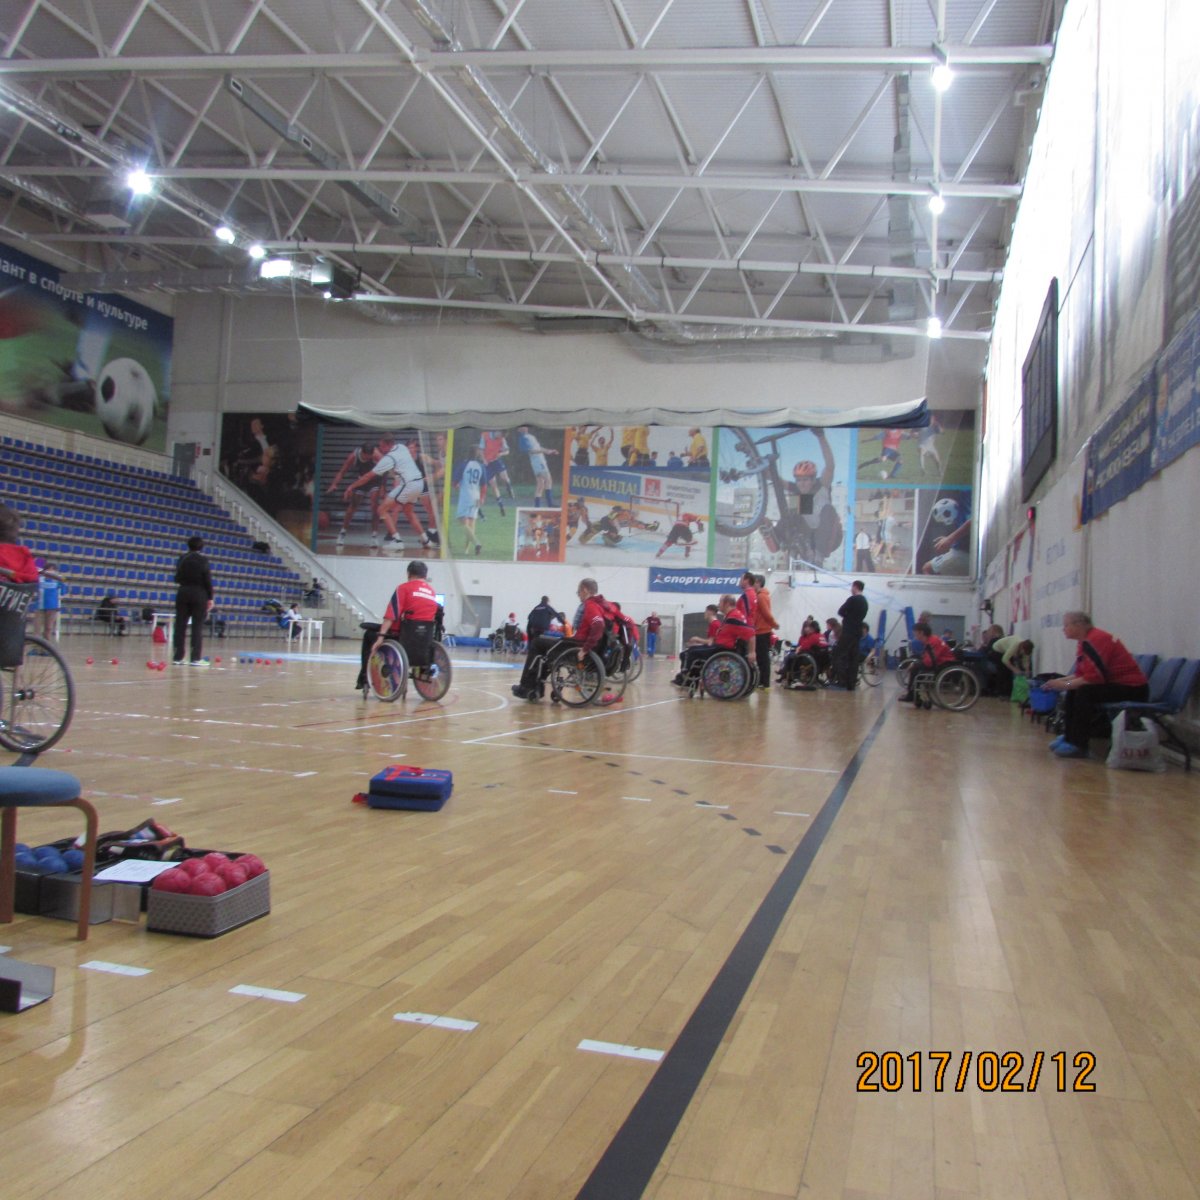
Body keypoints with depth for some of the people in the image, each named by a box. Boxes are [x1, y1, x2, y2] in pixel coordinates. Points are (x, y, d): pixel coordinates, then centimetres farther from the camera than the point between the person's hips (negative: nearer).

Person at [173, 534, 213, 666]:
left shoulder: (182, 559, 3)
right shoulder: (203, 560, -8)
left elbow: (177, 578, 8)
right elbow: (208, 581, -9)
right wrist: (210, 598, -3)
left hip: (183, 593, 4)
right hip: (199, 594, -4)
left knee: (180, 625, 7)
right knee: (197, 626, -1)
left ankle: (178, 657, 8)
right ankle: (196, 658, -4)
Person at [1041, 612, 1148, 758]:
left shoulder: (1096, 640, -21)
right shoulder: (1085, 641, 9)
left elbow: (1095, 676, -28)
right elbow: (1080, 674, 13)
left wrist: (1066, 684, -20)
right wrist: (1059, 681, 3)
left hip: (1132, 688, -11)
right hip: (1114, 684, 11)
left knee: (1084, 692, -27)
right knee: (1072, 692, 8)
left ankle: (1078, 746, -21)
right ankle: (1069, 737, 10)